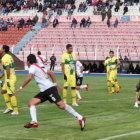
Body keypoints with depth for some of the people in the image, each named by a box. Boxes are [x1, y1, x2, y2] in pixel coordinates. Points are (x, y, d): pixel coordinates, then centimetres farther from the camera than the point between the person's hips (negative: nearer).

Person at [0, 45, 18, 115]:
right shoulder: (8, 56, 14)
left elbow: (8, 69, -24)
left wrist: (7, 80, -23)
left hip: (10, 78, -10)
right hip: (12, 77, 10)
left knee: (11, 94, -7)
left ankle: (15, 111, -5)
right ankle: (9, 107, 14)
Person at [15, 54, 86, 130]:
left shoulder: (33, 67, -4)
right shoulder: (39, 67, 23)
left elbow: (29, 78, -20)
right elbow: (51, 73, 27)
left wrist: (21, 88, -15)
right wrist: (55, 84, 31)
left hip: (49, 89, -10)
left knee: (61, 106, -14)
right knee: (31, 103, 0)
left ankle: (80, 118, -11)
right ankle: (34, 121, -13)